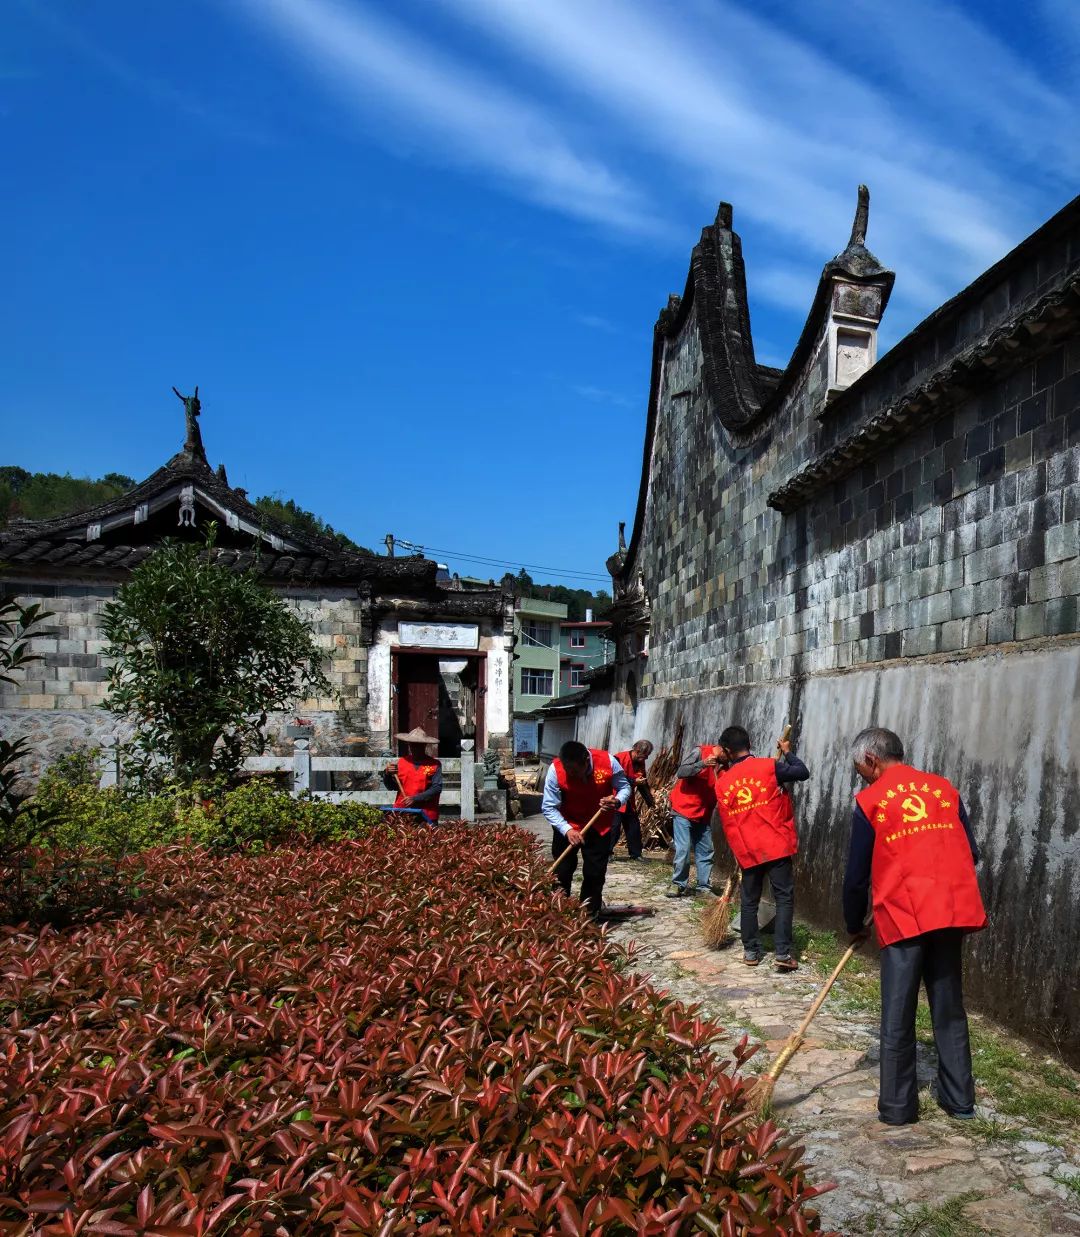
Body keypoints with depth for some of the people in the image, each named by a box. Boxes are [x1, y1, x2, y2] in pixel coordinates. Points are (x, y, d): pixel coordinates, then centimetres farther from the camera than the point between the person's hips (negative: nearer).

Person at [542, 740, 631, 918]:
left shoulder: (608, 761, -25)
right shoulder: (555, 770, -28)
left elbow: (624, 786, -8)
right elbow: (549, 808, -22)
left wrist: (617, 801, -30)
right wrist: (567, 830, -34)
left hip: (599, 826, 1)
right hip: (567, 825, -1)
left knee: (595, 873, 6)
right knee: (562, 872, 2)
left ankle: (589, 915, 21)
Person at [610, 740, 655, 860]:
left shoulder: (641, 763, 6)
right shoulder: (620, 758, -18)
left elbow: (644, 785, 11)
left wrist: (650, 802, 1)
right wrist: (634, 781, -23)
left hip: (629, 802, 7)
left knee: (634, 827, 8)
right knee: (614, 827, -11)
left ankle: (636, 854, 18)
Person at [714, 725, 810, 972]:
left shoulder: (722, 783, 7)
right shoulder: (768, 766, -6)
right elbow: (803, 772, -2)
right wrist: (787, 752, 14)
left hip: (747, 851, 3)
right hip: (776, 846, -3)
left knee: (749, 901, 14)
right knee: (784, 898, 3)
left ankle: (751, 951, 18)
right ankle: (783, 952, -3)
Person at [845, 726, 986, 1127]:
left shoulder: (870, 801, -1)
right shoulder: (944, 788, 10)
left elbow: (857, 874, 2)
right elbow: (971, 854, 12)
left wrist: (854, 925, 16)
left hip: (903, 916, -4)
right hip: (953, 911, 4)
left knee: (898, 1018, 6)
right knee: (949, 1010, 17)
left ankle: (897, 1107, 14)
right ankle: (960, 1099, 25)